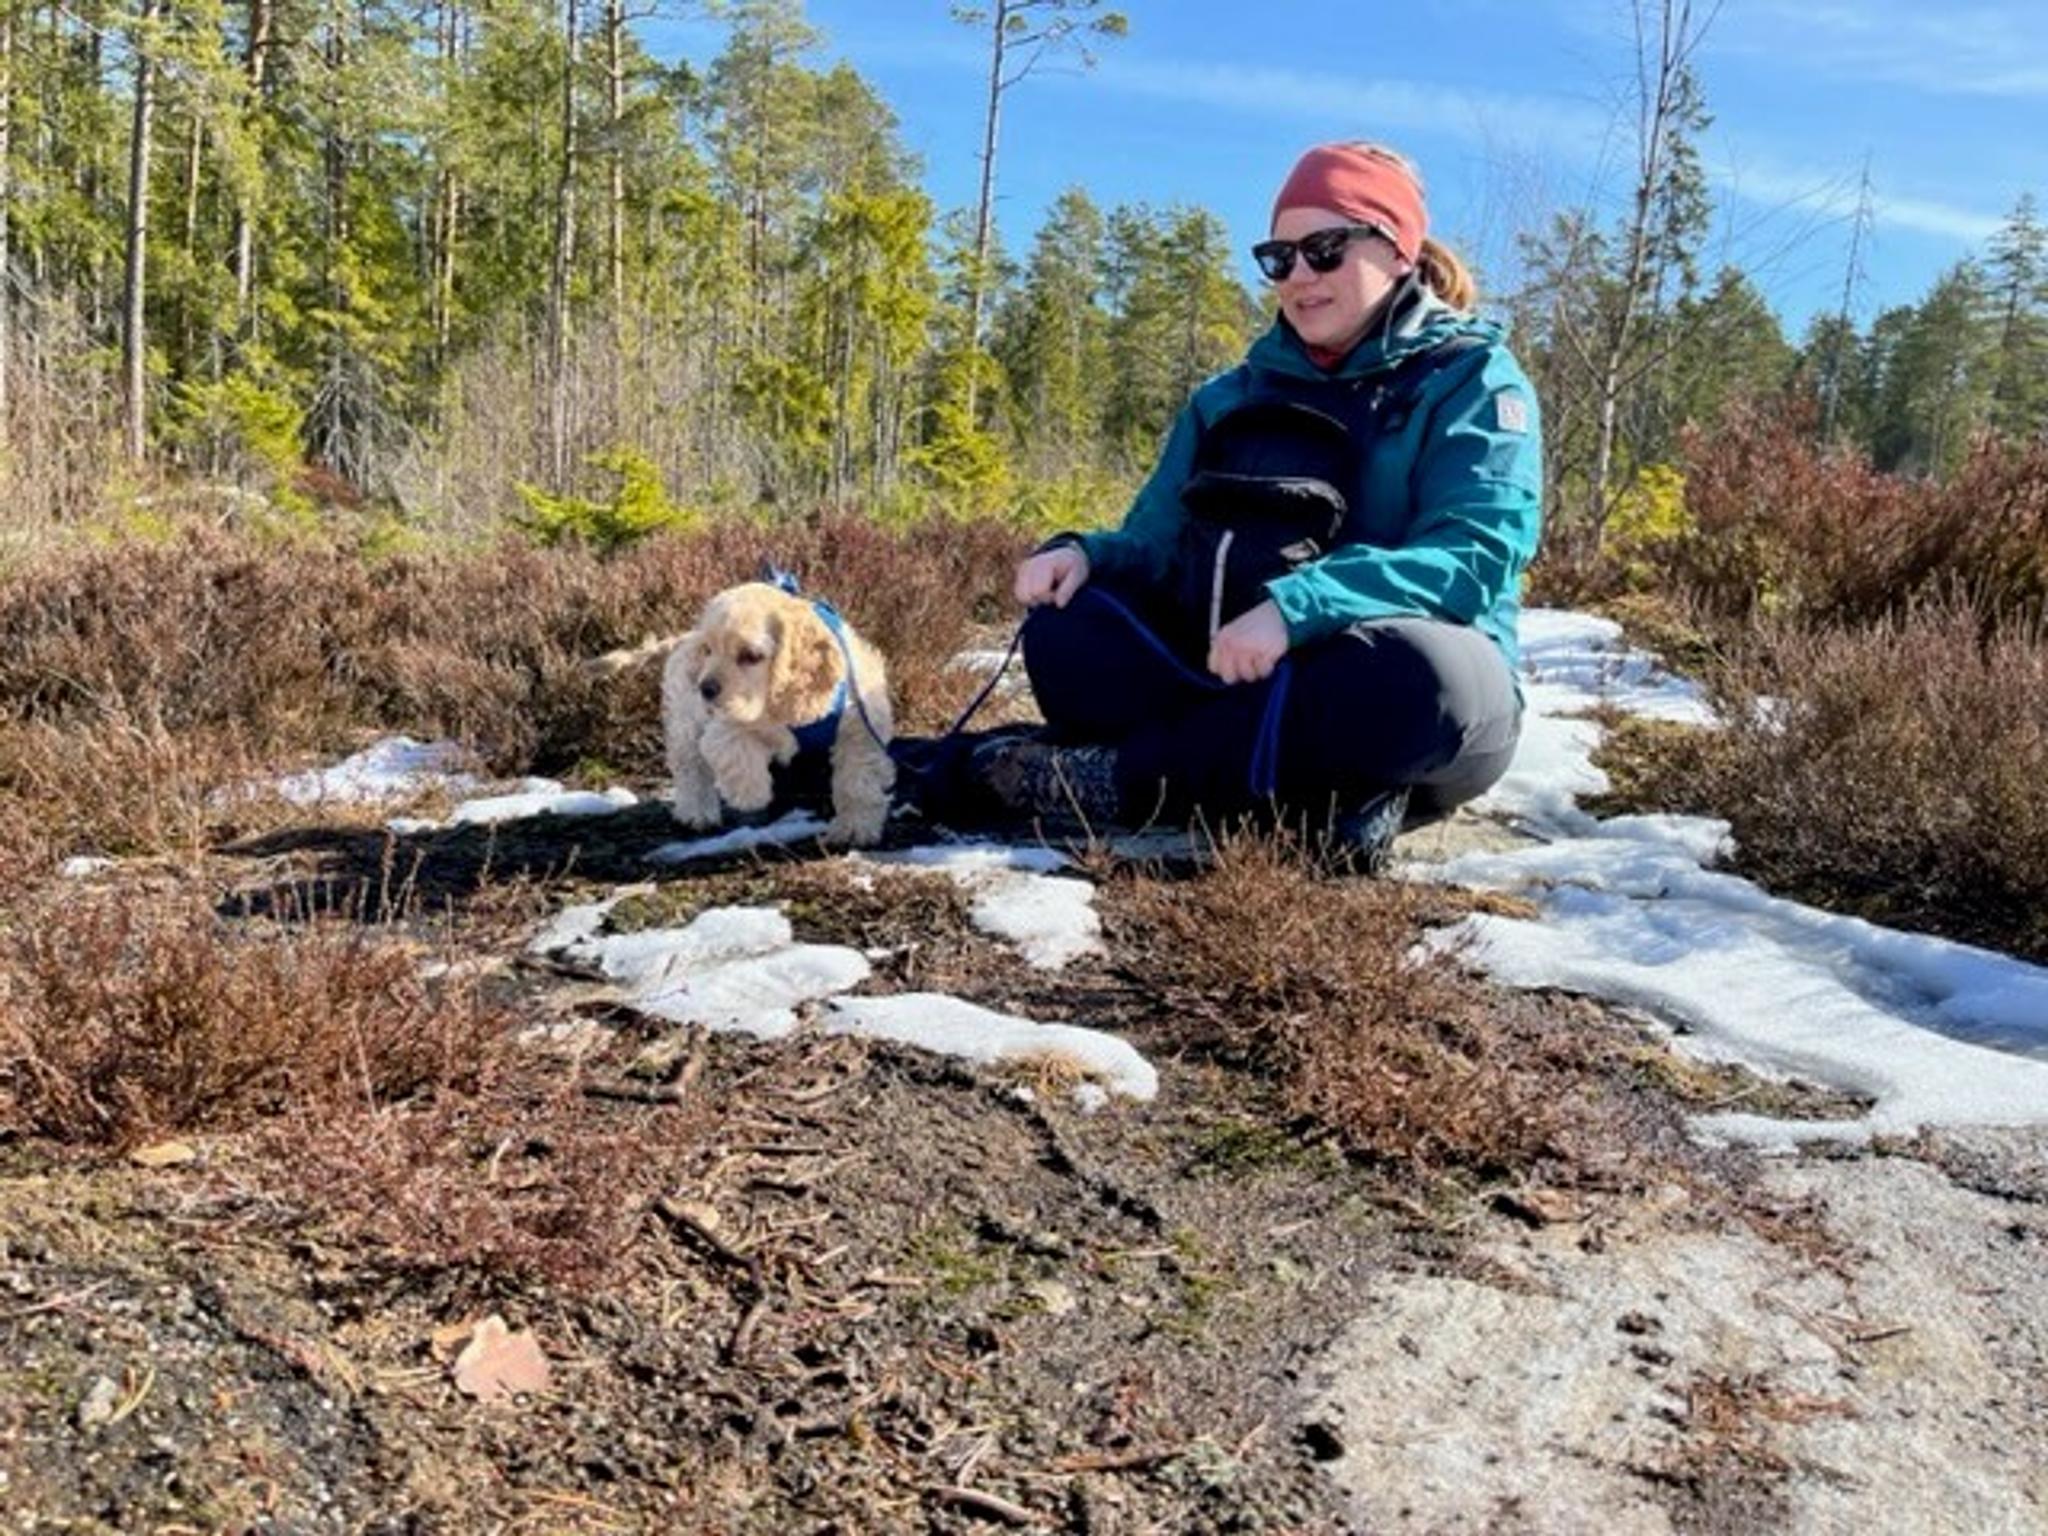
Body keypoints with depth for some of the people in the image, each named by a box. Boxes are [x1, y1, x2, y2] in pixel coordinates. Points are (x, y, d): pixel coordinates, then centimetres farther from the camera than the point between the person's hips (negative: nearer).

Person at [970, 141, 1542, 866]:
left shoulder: (1472, 378, -2)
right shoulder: (1231, 397, 13)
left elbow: (1475, 557, -18)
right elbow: (1157, 546, 13)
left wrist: (1295, 608, -33)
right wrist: (1083, 553, -12)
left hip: (1407, 695, -4)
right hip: (1237, 681, 4)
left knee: (1417, 670, -39)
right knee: (1066, 627, -15)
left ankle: (1131, 775, -24)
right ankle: (1318, 798, -30)